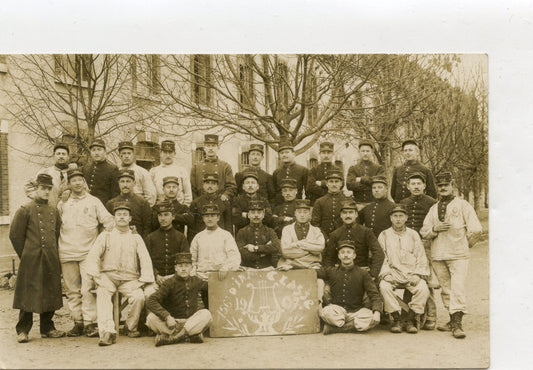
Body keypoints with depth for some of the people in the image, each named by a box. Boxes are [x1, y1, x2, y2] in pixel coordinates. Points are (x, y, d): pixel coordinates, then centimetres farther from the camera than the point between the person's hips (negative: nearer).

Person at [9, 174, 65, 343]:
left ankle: (47, 328, 20)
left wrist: (53, 254, 12)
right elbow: (15, 235, -3)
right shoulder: (25, 210, -3)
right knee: (28, 295, -1)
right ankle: (23, 330, 9)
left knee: (50, 295, 9)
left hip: (51, 261, 5)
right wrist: (25, 255, -2)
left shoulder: (54, 211, 12)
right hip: (31, 261, -5)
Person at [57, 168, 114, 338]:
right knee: (72, 290, 4)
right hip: (67, 253, 3)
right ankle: (78, 322, 12)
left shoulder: (94, 201, 11)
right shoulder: (62, 204, 15)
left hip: (88, 252, -2)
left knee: (88, 289, -9)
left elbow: (108, 220, 8)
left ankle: (90, 323, -5)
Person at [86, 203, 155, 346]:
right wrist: (97, 276, -11)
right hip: (108, 276, 0)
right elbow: (93, 256, 4)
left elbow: (145, 260, 8)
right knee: (103, 295, -31)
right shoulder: (105, 236, 16)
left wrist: (143, 280, -6)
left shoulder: (136, 238, 18)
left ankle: (131, 327, -3)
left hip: (129, 278, 0)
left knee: (139, 297, -26)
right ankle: (107, 332, -39)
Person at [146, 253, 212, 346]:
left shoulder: (195, 281, 6)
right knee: (151, 318, -27)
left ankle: (172, 337, -28)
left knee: (206, 313, -25)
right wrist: (167, 317, -30)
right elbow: (150, 301, -17)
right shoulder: (170, 283, -7)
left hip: (191, 322, 2)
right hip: (172, 322, -2)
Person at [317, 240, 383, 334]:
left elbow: (374, 295, -1)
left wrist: (377, 311, -19)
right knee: (326, 312, -35)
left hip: (356, 311, 1)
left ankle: (333, 328, -24)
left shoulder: (363, 274, 6)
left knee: (372, 319, -31)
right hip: (337, 310, -1)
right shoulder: (331, 271, 9)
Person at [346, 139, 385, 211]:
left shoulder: (379, 168, 10)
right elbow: (349, 185, -6)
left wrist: (361, 179, -7)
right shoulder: (352, 169, 10)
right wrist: (370, 185, -10)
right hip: (358, 204, 1)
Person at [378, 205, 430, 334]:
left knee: (423, 288, -29)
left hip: (412, 274, 1)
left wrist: (417, 275, -6)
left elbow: (421, 259, 9)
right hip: (392, 274, -1)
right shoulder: (384, 235, 12)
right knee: (384, 286, -32)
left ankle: (412, 320, -16)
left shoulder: (413, 234, 14)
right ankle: (396, 319, -21)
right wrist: (386, 274, -11)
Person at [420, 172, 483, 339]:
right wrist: (435, 228, -6)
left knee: (458, 288, -13)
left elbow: (476, 229, -2)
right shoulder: (433, 209, 16)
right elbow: (423, 231, 12)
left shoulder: (463, 205, 3)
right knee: (445, 289, 8)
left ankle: (457, 324, -13)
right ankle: (453, 320, 19)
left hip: (458, 256, -4)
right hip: (438, 256, 5)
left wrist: (465, 244, 5)